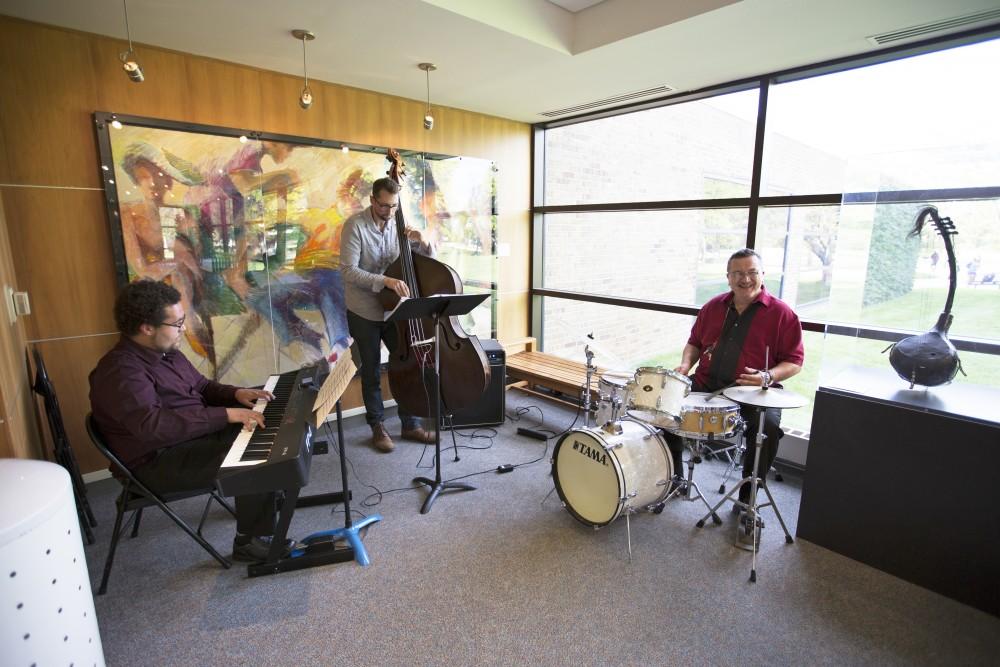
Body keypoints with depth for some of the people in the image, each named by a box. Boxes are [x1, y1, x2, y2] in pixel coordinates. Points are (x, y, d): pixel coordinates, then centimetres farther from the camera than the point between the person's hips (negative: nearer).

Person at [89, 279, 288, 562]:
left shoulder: (166, 352, 7)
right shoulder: (121, 372, -23)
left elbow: (202, 386, 19)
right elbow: (152, 425, -37)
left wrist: (236, 393, -1)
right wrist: (226, 414, -39)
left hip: (195, 435, 10)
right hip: (160, 461, -9)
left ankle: (270, 494, 20)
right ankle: (250, 541, -8)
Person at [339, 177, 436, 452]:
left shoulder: (398, 224, 0)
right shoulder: (355, 225, -14)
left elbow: (430, 257, 6)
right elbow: (348, 271, -23)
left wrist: (421, 241, -16)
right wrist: (385, 280, -36)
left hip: (394, 309, 4)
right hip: (364, 313, -4)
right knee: (372, 371, 8)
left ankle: (410, 424, 23)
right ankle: (378, 427, 25)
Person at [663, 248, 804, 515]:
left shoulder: (781, 313, -2)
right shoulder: (714, 306, 12)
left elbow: (794, 361, -2)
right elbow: (695, 342, 21)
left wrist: (768, 377, -21)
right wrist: (686, 364, 1)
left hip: (754, 391, -3)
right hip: (706, 383, 4)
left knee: (768, 426, -31)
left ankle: (747, 497, -8)